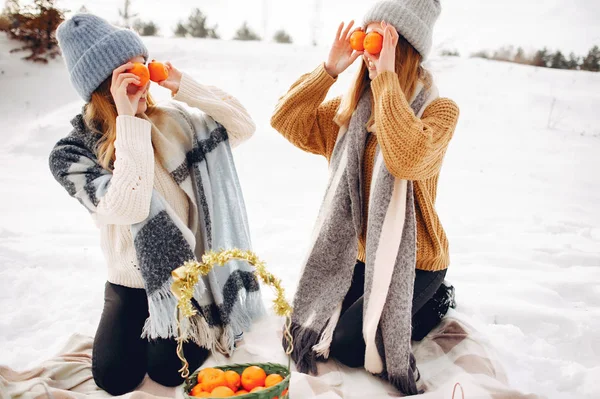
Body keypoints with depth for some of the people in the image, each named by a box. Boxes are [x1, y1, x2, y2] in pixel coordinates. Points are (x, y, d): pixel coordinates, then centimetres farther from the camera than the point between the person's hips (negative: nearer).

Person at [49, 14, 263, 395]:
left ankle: (206, 319, 21)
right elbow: (129, 207, -31)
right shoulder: (72, 154, -15)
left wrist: (185, 85, -18)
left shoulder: (173, 121, -7)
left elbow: (243, 126, -9)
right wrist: (129, 121, -31)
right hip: (132, 281, 0)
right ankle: (145, 320, 24)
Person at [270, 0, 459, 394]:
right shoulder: (351, 108, 1)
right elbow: (286, 121, -7)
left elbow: (407, 159, -36)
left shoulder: (440, 110, -15)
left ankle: (435, 303, 17)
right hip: (358, 254, 6)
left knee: (344, 346, -3)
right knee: (306, 334, 10)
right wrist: (329, 69, -15)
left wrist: (386, 76, -31)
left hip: (411, 261, -6)